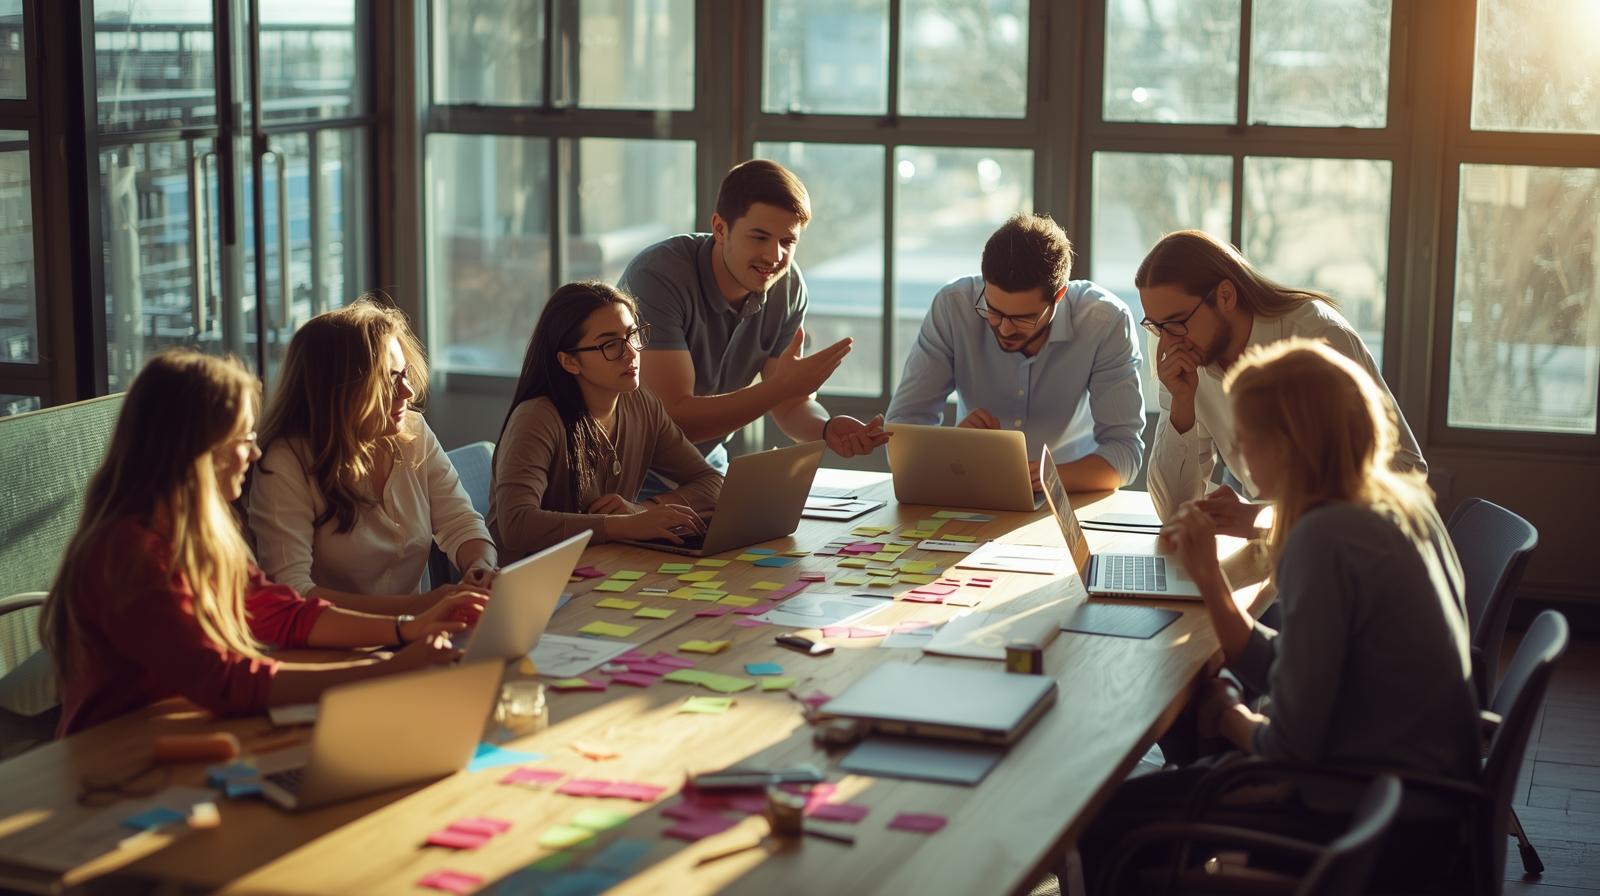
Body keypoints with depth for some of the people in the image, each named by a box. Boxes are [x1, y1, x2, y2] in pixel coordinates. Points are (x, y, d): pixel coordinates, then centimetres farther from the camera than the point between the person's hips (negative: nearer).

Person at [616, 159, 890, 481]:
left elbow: (793, 406, -3)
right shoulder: (659, 276, -26)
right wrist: (781, 386, -34)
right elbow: (672, 418, -29)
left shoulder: (788, 286, -7)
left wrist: (828, 429, -25)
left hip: (705, 464, 5)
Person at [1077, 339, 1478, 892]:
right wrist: (1208, 574, 4)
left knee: (1104, 823, 0)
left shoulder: (1326, 538, -24)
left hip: (1364, 819, -10)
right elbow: (1281, 673, 9)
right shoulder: (1403, 504, 5)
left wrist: (1230, 718, -2)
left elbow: (1287, 747, -22)